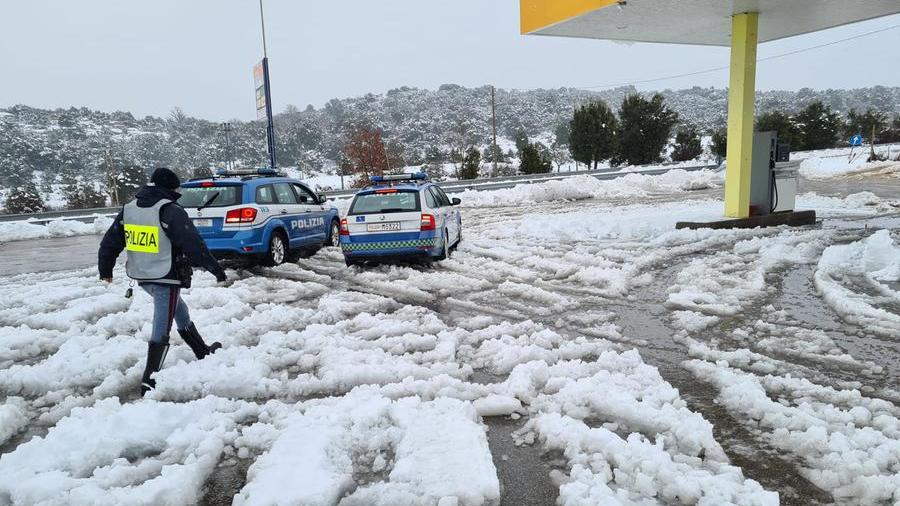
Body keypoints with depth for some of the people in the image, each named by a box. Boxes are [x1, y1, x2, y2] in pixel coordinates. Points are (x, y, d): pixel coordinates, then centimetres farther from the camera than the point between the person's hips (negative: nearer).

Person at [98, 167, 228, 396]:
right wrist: (215, 268, -8)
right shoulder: (171, 211, -15)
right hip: (166, 278, -8)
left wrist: (105, 269, 27)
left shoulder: (128, 209, 8)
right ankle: (149, 381, -1)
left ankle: (202, 351, 36)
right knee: (162, 329, -2)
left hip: (142, 276, 8)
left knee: (179, 309, 24)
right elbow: (194, 245, -17)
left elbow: (110, 241, 14)